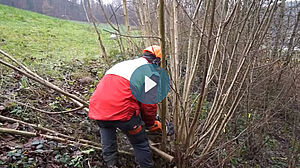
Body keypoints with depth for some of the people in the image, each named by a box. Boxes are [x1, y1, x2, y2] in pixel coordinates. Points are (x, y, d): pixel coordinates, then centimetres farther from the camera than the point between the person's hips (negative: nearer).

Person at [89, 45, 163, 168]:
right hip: (121, 110, -6)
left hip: (97, 109, 7)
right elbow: (149, 104, 2)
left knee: (106, 128, 34)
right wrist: (150, 124, 21)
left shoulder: (123, 64, 27)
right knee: (140, 144, 13)